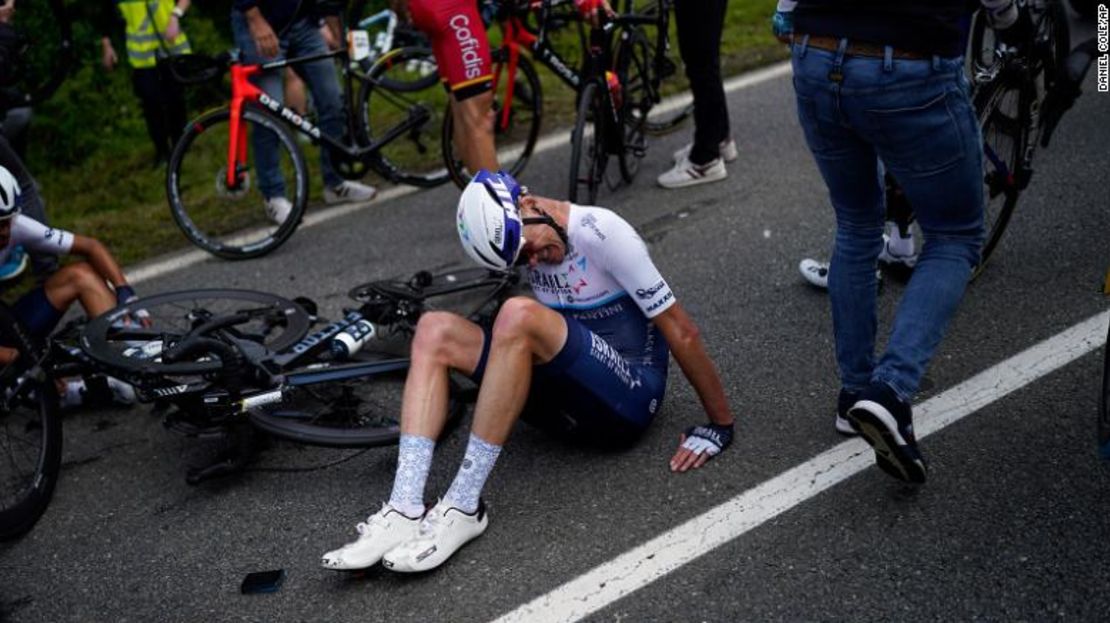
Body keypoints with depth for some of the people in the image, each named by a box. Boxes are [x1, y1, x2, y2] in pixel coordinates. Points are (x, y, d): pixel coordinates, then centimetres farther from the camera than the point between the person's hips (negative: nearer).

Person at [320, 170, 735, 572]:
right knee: (435, 330, -9)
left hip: (631, 399, -7)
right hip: (571, 402, 7)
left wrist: (721, 424, -10)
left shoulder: (601, 232, -15)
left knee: (519, 315, -33)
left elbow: (681, 331, -12)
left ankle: (463, 508, -29)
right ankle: (405, 511, -25)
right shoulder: (516, 236, 6)